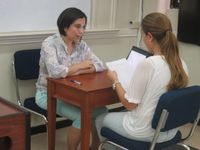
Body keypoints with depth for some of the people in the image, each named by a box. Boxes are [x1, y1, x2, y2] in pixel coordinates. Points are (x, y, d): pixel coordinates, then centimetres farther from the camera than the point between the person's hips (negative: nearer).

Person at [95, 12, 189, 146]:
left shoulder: (147, 64, -27)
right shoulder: (182, 65, -6)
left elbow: (129, 104, -18)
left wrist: (115, 80, -3)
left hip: (145, 132, -7)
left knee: (100, 119, 22)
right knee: (122, 114, 34)